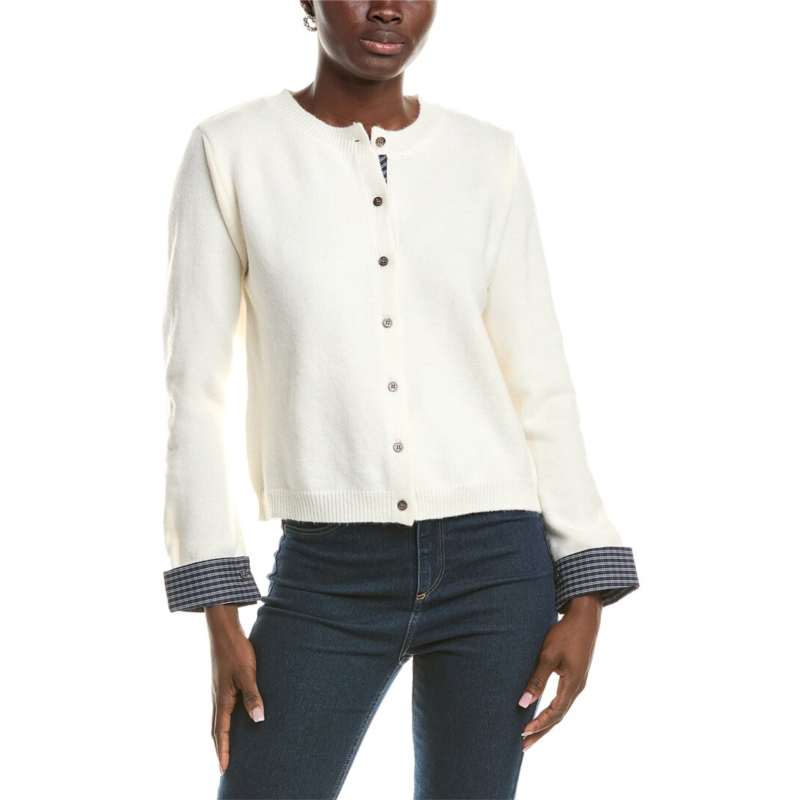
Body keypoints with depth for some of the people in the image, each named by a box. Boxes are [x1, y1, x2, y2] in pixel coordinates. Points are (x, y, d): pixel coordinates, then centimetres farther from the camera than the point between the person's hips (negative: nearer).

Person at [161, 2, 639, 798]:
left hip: (496, 563, 1)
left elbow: (539, 388, 6)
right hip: (327, 578, -1)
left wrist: (585, 594, 0)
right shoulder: (230, 151, 0)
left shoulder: (488, 159, 5)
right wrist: (219, 616, -5)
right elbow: (194, 388, -1)